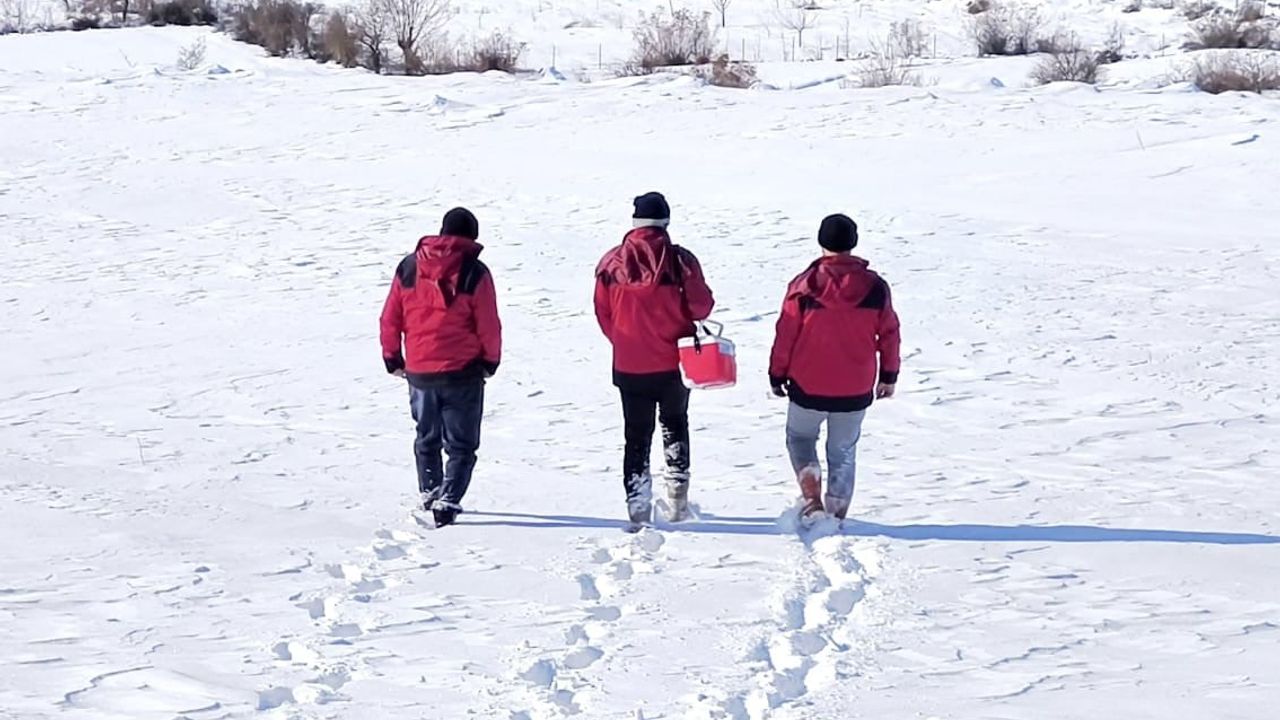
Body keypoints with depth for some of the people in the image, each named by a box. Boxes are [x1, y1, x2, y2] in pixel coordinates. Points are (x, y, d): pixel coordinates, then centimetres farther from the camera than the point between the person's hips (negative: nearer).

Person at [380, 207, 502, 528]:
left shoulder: (409, 267, 2)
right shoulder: (474, 272, -9)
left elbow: (390, 318, 5)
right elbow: (488, 325, -7)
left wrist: (392, 357, 17)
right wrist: (491, 360, 10)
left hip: (419, 371, 3)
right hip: (462, 372, -3)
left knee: (427, 438, 23)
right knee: (461, 444, 5)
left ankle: (430, 496, 29)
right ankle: (447, 502, -11)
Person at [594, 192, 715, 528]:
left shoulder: (612, 263, -7)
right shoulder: (680, 261, -13)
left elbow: (603, 314, 1)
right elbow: (701, 306, -8)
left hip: (629, 365, 0)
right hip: (674, 363, 0)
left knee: (637, 436, 9)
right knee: (675, 425, 23)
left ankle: (638, 510, 4)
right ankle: (678, 497, 18)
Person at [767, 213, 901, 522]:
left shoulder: (804, 286, -11)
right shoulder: (875, 287, -4)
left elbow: (786, 334, -6)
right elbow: (889, 334, 4)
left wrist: (777, 374, 7)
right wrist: (889, 375, 16)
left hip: (808, 386, -2)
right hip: (856, 390, 2)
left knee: (800, 437, 20)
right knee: (843, 452, 16)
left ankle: (812, 500, 2)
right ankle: (836, 516, 15)